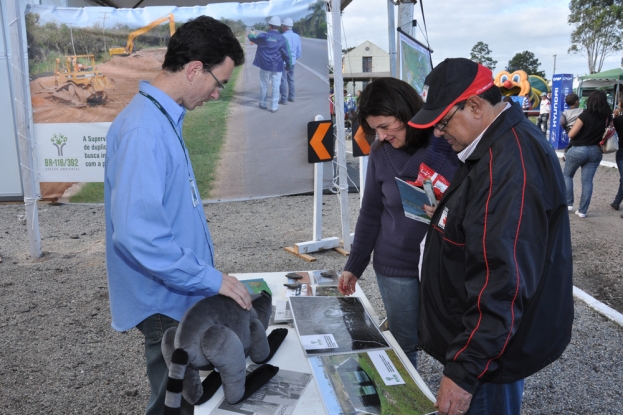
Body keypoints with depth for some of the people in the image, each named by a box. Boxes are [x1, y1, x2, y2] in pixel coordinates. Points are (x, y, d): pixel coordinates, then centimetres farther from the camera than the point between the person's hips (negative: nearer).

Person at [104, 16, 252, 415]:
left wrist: (207, 274, 17)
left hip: (180, 293, 9)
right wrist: (210, 279, -24)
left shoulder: (164, 118, 6)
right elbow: (137, 233, -32)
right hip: (166, 301, -9)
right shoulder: (143, 130, -25)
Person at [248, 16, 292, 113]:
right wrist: (289, 67, 5)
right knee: (276, 87, 5)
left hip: (265, 65, 1)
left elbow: (253, 38, 14)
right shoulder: (282, 39, -8)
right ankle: (274, 106, 6)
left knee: (264, 85, 15)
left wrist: (251, 34, 37)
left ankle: (263, 104, 28)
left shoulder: (263, 36, -7)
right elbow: (287, 54, -7)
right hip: (277, 67, 0)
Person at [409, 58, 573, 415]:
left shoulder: (511, 167, -29)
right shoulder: (499, 143, 4)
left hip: (490, 350, -10)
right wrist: (449, 213, 6)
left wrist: (464, 370, -29)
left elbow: (503, 283, -32)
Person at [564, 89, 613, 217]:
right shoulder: (607, 117, -3)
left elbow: (571, 134, -15)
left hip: (579, 149, -4)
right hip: (596, 151, 4)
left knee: (567, 175, 17)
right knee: (587, 181, 8)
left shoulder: (585, 115, -17)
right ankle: (582, 210, 10)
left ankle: (568, 203, 12)